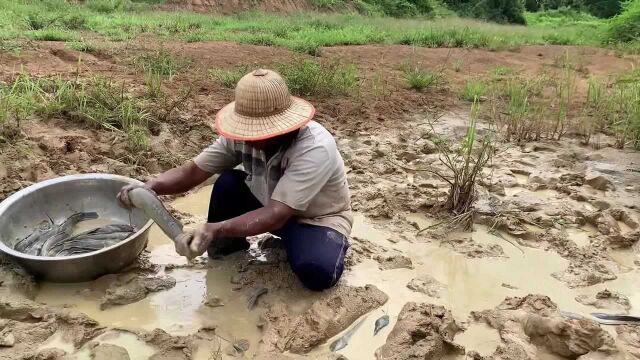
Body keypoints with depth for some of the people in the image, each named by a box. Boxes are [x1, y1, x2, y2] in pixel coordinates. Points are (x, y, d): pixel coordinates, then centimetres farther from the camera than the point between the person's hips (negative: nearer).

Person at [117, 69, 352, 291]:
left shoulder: (315, 149, -36)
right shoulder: (242, 135, -18)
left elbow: (277, 215, -41)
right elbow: (194, 170, -17)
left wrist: (215, 229, -52)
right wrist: (151, 187, -36)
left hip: (318, 218, -4)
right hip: (269, 205, 5)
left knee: (316, 271, -34)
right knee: (227, 183, -21)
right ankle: (227, 245, 4)